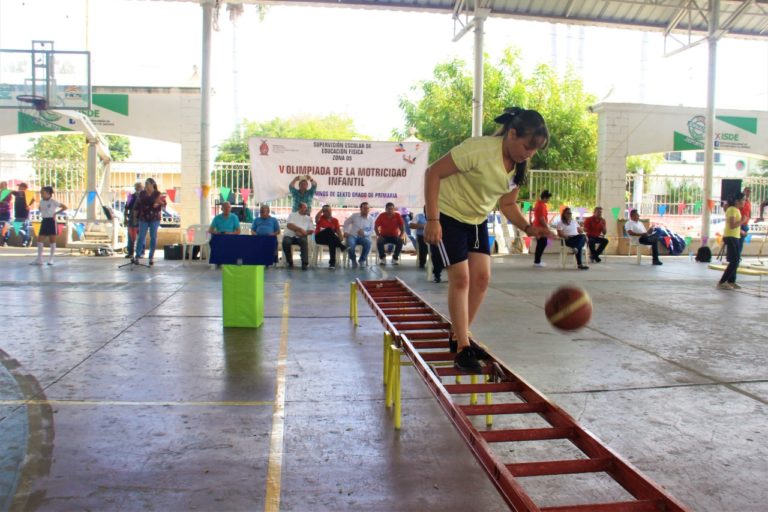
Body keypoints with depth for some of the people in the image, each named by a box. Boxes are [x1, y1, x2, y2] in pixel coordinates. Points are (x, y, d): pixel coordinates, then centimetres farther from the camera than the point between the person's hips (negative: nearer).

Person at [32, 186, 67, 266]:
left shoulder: (53, 201, -9)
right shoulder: (41, 201, 8)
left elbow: (64, 207, -10)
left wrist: (56, 213, -12)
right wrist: (42, 214, 6)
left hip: (51, 221, -6)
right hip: (44, 221, 6)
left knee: (52, 240, 2)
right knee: (40, 240, 0)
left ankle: (51, 259, 8)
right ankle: (39, 259, 4)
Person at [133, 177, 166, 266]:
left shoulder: (158, 194, -1)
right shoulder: (142, 193, 7)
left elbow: (164, 205, -4)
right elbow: (137, 204, 15)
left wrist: (160, 202, -24)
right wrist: (137, 213, 11)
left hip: (154, 218, -2)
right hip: (143, 218, 2)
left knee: (153, 237, 2)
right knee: (141, 236, -1)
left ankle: (151, 257, 8)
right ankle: (137, 256, 0)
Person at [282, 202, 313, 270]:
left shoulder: (309, 218, 17)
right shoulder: (292, 215, 11)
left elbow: (310, 231, 8)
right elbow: (289, 225, -6)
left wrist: (302, 233, -11)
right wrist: (300, 229, -16)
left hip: (300, 237, 1)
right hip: (289, 236, -1)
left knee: (304, 241, -35)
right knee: (286, 242, -34)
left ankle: (305, 263, -38)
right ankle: (289, 262, -14)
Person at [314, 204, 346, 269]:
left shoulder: (335, 220, 12)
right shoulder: (321, 218, 5)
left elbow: (338, 230, 1)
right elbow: (316, 219, -21)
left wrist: (341, 236, -19)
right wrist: (321, 210, -12)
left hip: (330, 238, 2)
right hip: (320, 237, -2)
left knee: (332, 242, -36)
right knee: (329, 229, -33)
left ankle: (332, 262, -37)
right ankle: (342, 246, -38)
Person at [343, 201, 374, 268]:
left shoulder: (371, 219, 3)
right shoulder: (354, 215, 2)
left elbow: (371, 230, 4)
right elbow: (346, 223, 14)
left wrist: (364, 233, -16)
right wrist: (345, 231, 0)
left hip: (363, 237, 1)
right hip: (352, 236, -1)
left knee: (368, 243, -35)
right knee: (350, 244, -36)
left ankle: (362, 260, -10)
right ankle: (353, 260, -8)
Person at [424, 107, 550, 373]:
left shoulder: (519, 166, -5)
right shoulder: (479, 149, -29)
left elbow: (507, 204, 5)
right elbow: (433, 173, -25)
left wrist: (528, 227, -13)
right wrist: (432, 219, -28)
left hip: (477, 220, 8)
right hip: (448, 215, -7)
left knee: (481, 277, 2)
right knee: (460, 278, -11)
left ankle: (459, 337, 19)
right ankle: (462, 350, -2)